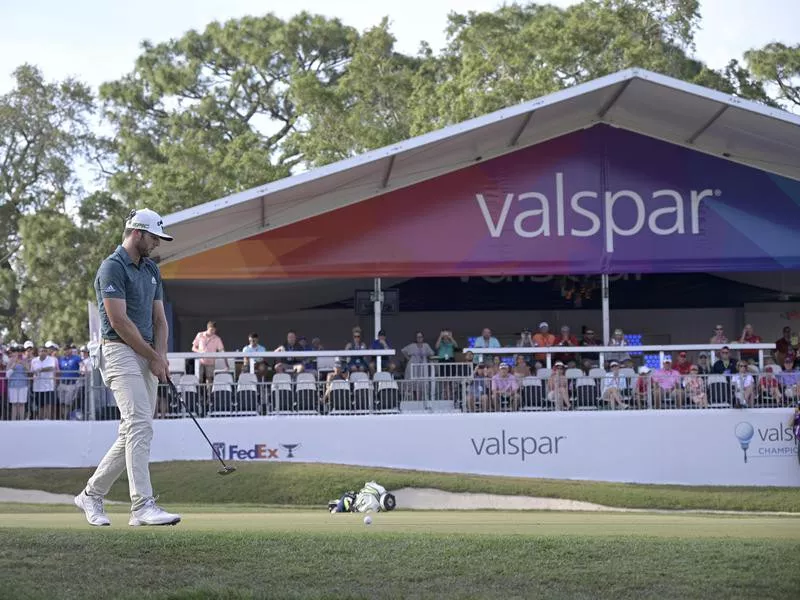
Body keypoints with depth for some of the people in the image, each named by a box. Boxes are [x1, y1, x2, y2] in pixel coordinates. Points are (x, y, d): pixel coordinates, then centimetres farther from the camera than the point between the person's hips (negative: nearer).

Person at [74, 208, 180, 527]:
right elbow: (119, 320, -16)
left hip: (147, 357, 9)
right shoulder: (112, 267, -10)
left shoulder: (151, 269, 18)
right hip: (120, 354, -9)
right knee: (140, 425, -19)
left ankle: (92, 494, 19)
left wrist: (161, 356, -1)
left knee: (132, 434, 8)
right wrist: (153, 357, -11)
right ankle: (143, 505, -24)